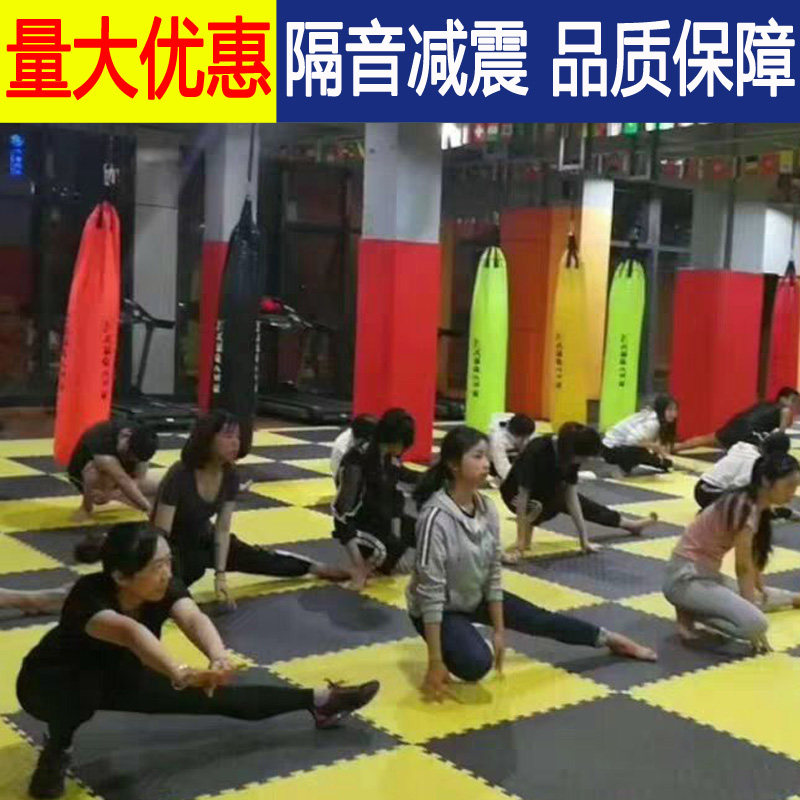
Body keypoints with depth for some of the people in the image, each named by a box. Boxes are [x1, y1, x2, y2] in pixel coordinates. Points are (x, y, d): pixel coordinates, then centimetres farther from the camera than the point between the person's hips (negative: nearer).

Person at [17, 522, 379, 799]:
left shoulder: (165, 588, -25)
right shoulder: (90, 596, -40)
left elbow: (193, 618, -44)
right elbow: (128, 632, -61)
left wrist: (218, 658, -66)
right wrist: (179, 674, -76)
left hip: (119, 677, 5)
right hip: (52, 683, -5)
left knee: (218, 695, -3)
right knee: (87, 685, -41)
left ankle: (318, 700, 9)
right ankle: (56, 752, -12)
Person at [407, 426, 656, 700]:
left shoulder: (487, 508, -9)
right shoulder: (436, 516, -30)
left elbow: (493, 574, 0)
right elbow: (430, 592, -28)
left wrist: (499, 630, 1)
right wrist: (435, 663, -27)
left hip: (475, 598, 7)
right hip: (440, 609, -7)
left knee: (542, 621, 14)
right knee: (477, 662, -31)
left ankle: (610, 639, 36)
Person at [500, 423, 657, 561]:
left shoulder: (568, 452, -21)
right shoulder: (536, 452, -40)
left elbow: (571, 496, -16)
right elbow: (523, 496, -40)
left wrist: (584, 539, -17)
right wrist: (519, 544, -42)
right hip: (516, 494, -6)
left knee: (584, 505, 13)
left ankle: (632, 525, 31)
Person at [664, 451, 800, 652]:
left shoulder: (756, 506, 5)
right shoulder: (745, 508, -23)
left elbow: (754, 558, 13)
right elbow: (743, 567, -20)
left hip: (707, 574, 10)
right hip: (686, 578, -10)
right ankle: (689, 613, -13)